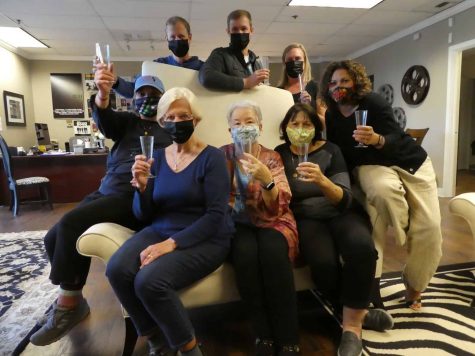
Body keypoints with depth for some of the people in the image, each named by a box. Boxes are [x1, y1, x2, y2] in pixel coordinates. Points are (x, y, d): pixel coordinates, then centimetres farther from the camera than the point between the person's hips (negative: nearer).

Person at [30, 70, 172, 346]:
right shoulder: (126, 121, 18)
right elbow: (103, 116, -4)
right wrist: (103, 93, -27)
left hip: (133, 198, -6)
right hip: (104, 192, 6)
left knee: (71, 224, -23)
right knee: (54, 239, -4)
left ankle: (68, 305, -6)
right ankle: (73, 300, 16)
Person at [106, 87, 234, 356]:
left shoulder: (212, 157, -7)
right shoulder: (158, 157, 7)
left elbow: (216, 215, -15)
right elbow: (144, 216, 7)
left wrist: (173, 243, -22)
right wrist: (142, 186, -14)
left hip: (205, 239, -5)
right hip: (160, 231, 5)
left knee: (149, 280, -28)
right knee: (117, 270, -22)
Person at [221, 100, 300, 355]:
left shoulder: (272, 158, 1)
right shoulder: (222, 155, 4)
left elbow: (277, 207, -11)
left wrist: (267, 179, -29)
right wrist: (230, 205, -15)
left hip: (271, 221, 0)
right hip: (237, 223, 0)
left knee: (272, 251, -33)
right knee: (245, 253, -33)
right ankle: (264, 335, -15)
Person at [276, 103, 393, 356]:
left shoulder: (330, 150, 2)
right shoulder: (280, 154, 7)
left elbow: (345, 199, -8)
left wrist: (322, 181, -29)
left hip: (342, 213, 1)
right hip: (307, 218, 0)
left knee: (361, 247, -34)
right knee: (324, 263, -33)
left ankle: (351, 324, -13)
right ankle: (360, 312, -2)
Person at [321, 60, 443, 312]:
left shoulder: (372, 102, -12)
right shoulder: (331, 116, 0)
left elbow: (396, 139, -21)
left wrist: (376, 139, -40)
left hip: (410, 162, -1)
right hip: (371, 165, 1)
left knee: (429, 227, -11)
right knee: (383, 190, -39)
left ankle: (414, 286, 12)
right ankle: (405, 235, -8)